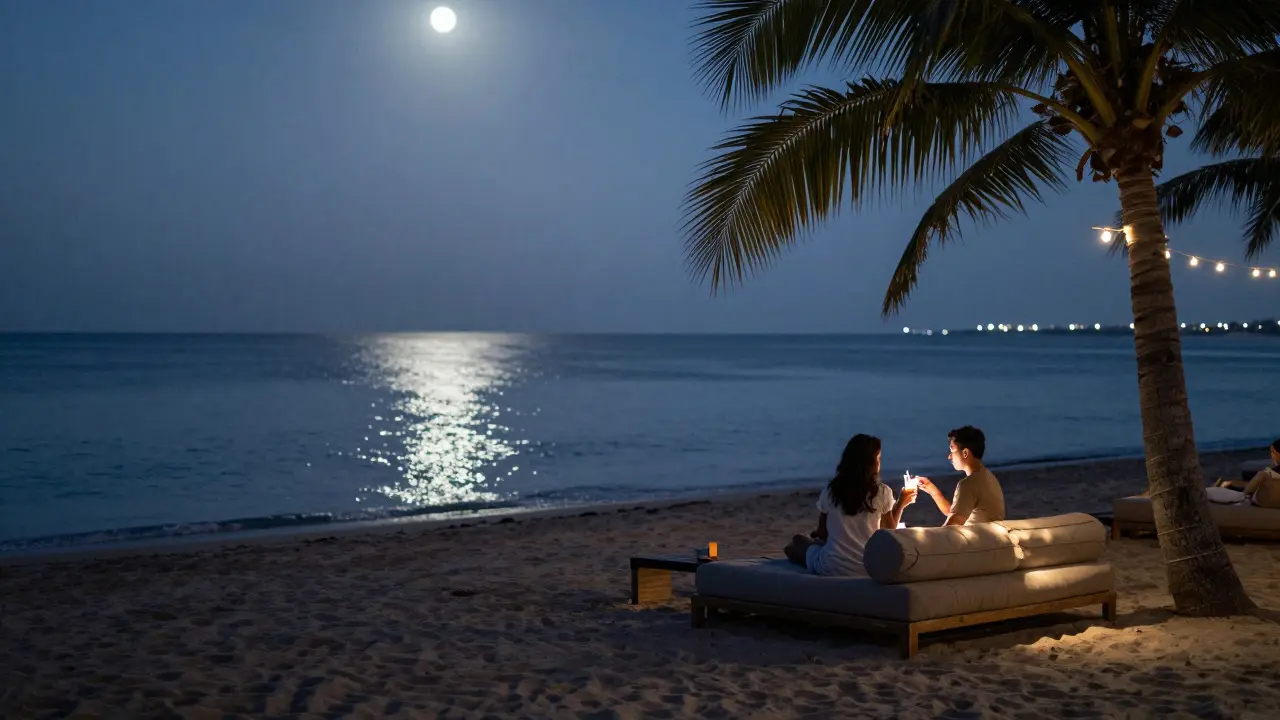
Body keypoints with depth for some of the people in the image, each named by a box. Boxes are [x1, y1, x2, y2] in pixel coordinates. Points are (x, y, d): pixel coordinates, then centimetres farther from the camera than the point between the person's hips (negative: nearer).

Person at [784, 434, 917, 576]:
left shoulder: (830, 491, -6)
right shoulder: (882, 492, -8)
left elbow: (822, 534, 3)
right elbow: (889, 531, 6)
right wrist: (901, 503, 18)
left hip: (832, 568, -1)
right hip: (868, 567, 1)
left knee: (797, 541, 26)